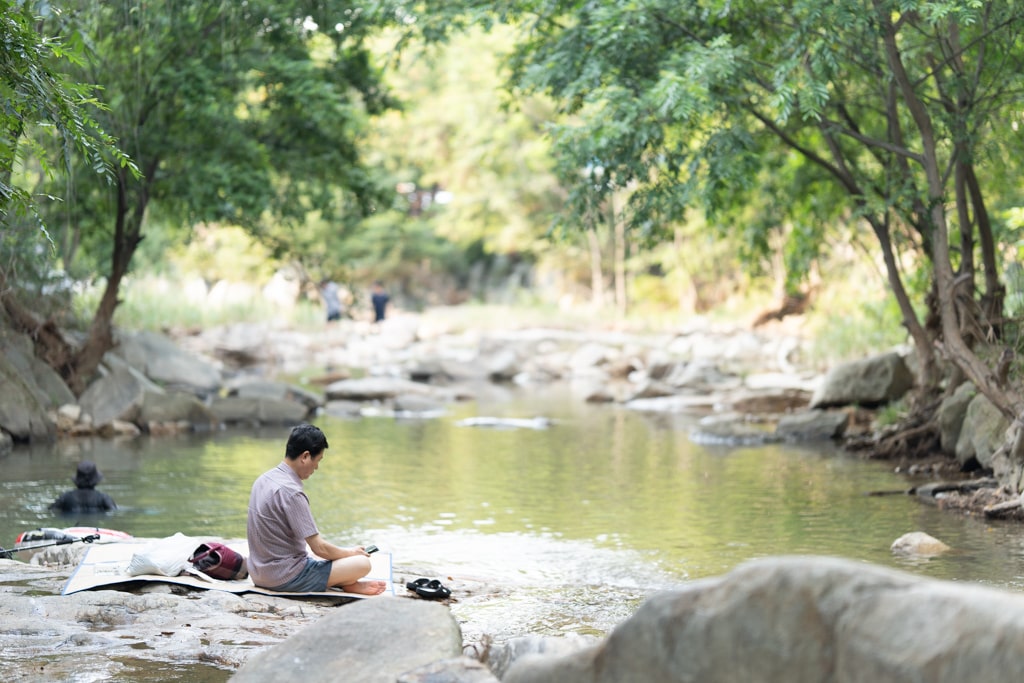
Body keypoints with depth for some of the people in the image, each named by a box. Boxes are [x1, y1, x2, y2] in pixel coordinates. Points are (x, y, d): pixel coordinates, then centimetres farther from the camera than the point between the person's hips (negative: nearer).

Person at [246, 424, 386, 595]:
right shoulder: (291, 492, -22)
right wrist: (351, 553, 0)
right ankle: (348, 585, 14)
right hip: (284, 578, -10)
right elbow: (320, 548, -20)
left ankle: (345, 583, 11)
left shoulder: (264, 479, 6)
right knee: (363, 563, -12)